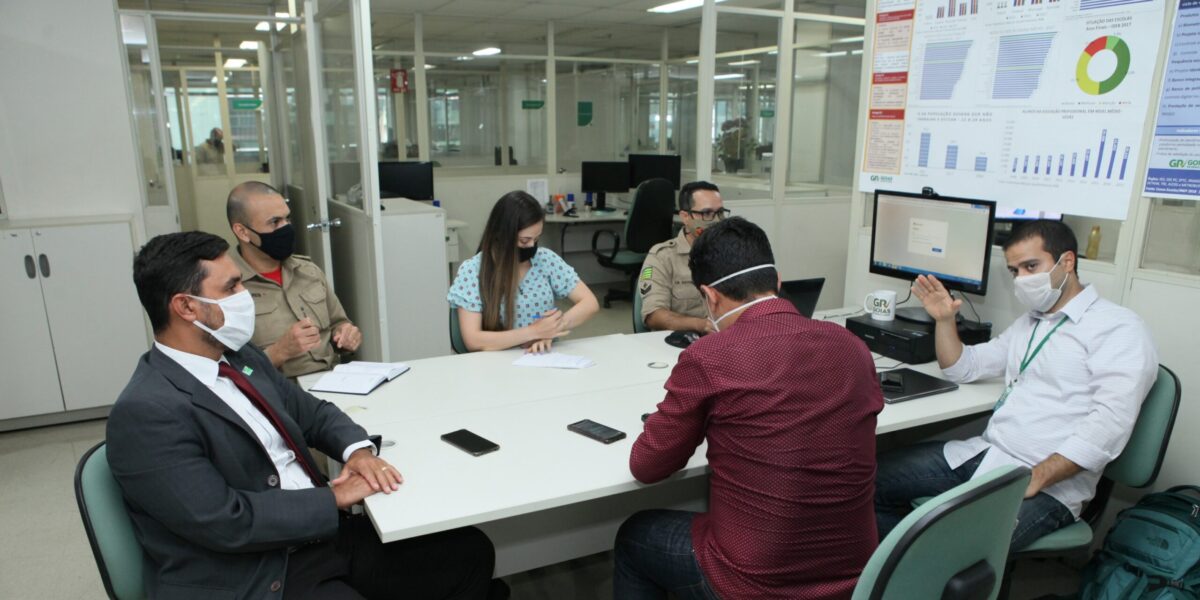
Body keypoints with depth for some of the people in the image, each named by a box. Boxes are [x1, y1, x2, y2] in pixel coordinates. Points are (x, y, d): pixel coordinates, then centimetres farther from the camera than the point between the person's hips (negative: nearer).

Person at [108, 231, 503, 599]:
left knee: (470, 552, 0)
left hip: (324, 534, 8)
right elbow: (227, 521, -23)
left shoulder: (239, 356, 8)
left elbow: (311, 411, 17)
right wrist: (334, 498, -14)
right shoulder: (146, 413, -19)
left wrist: (357, 449, -3)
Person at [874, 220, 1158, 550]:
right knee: (872, 478, 0)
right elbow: (963, 368, 27)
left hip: (1048, 485, -8)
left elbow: (1109, 421, -18)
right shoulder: (1029, 323, 22)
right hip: (983, 451, 8)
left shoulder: (1119, 328, -6)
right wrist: (944, 320, 9)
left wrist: (1036, 479, -24)